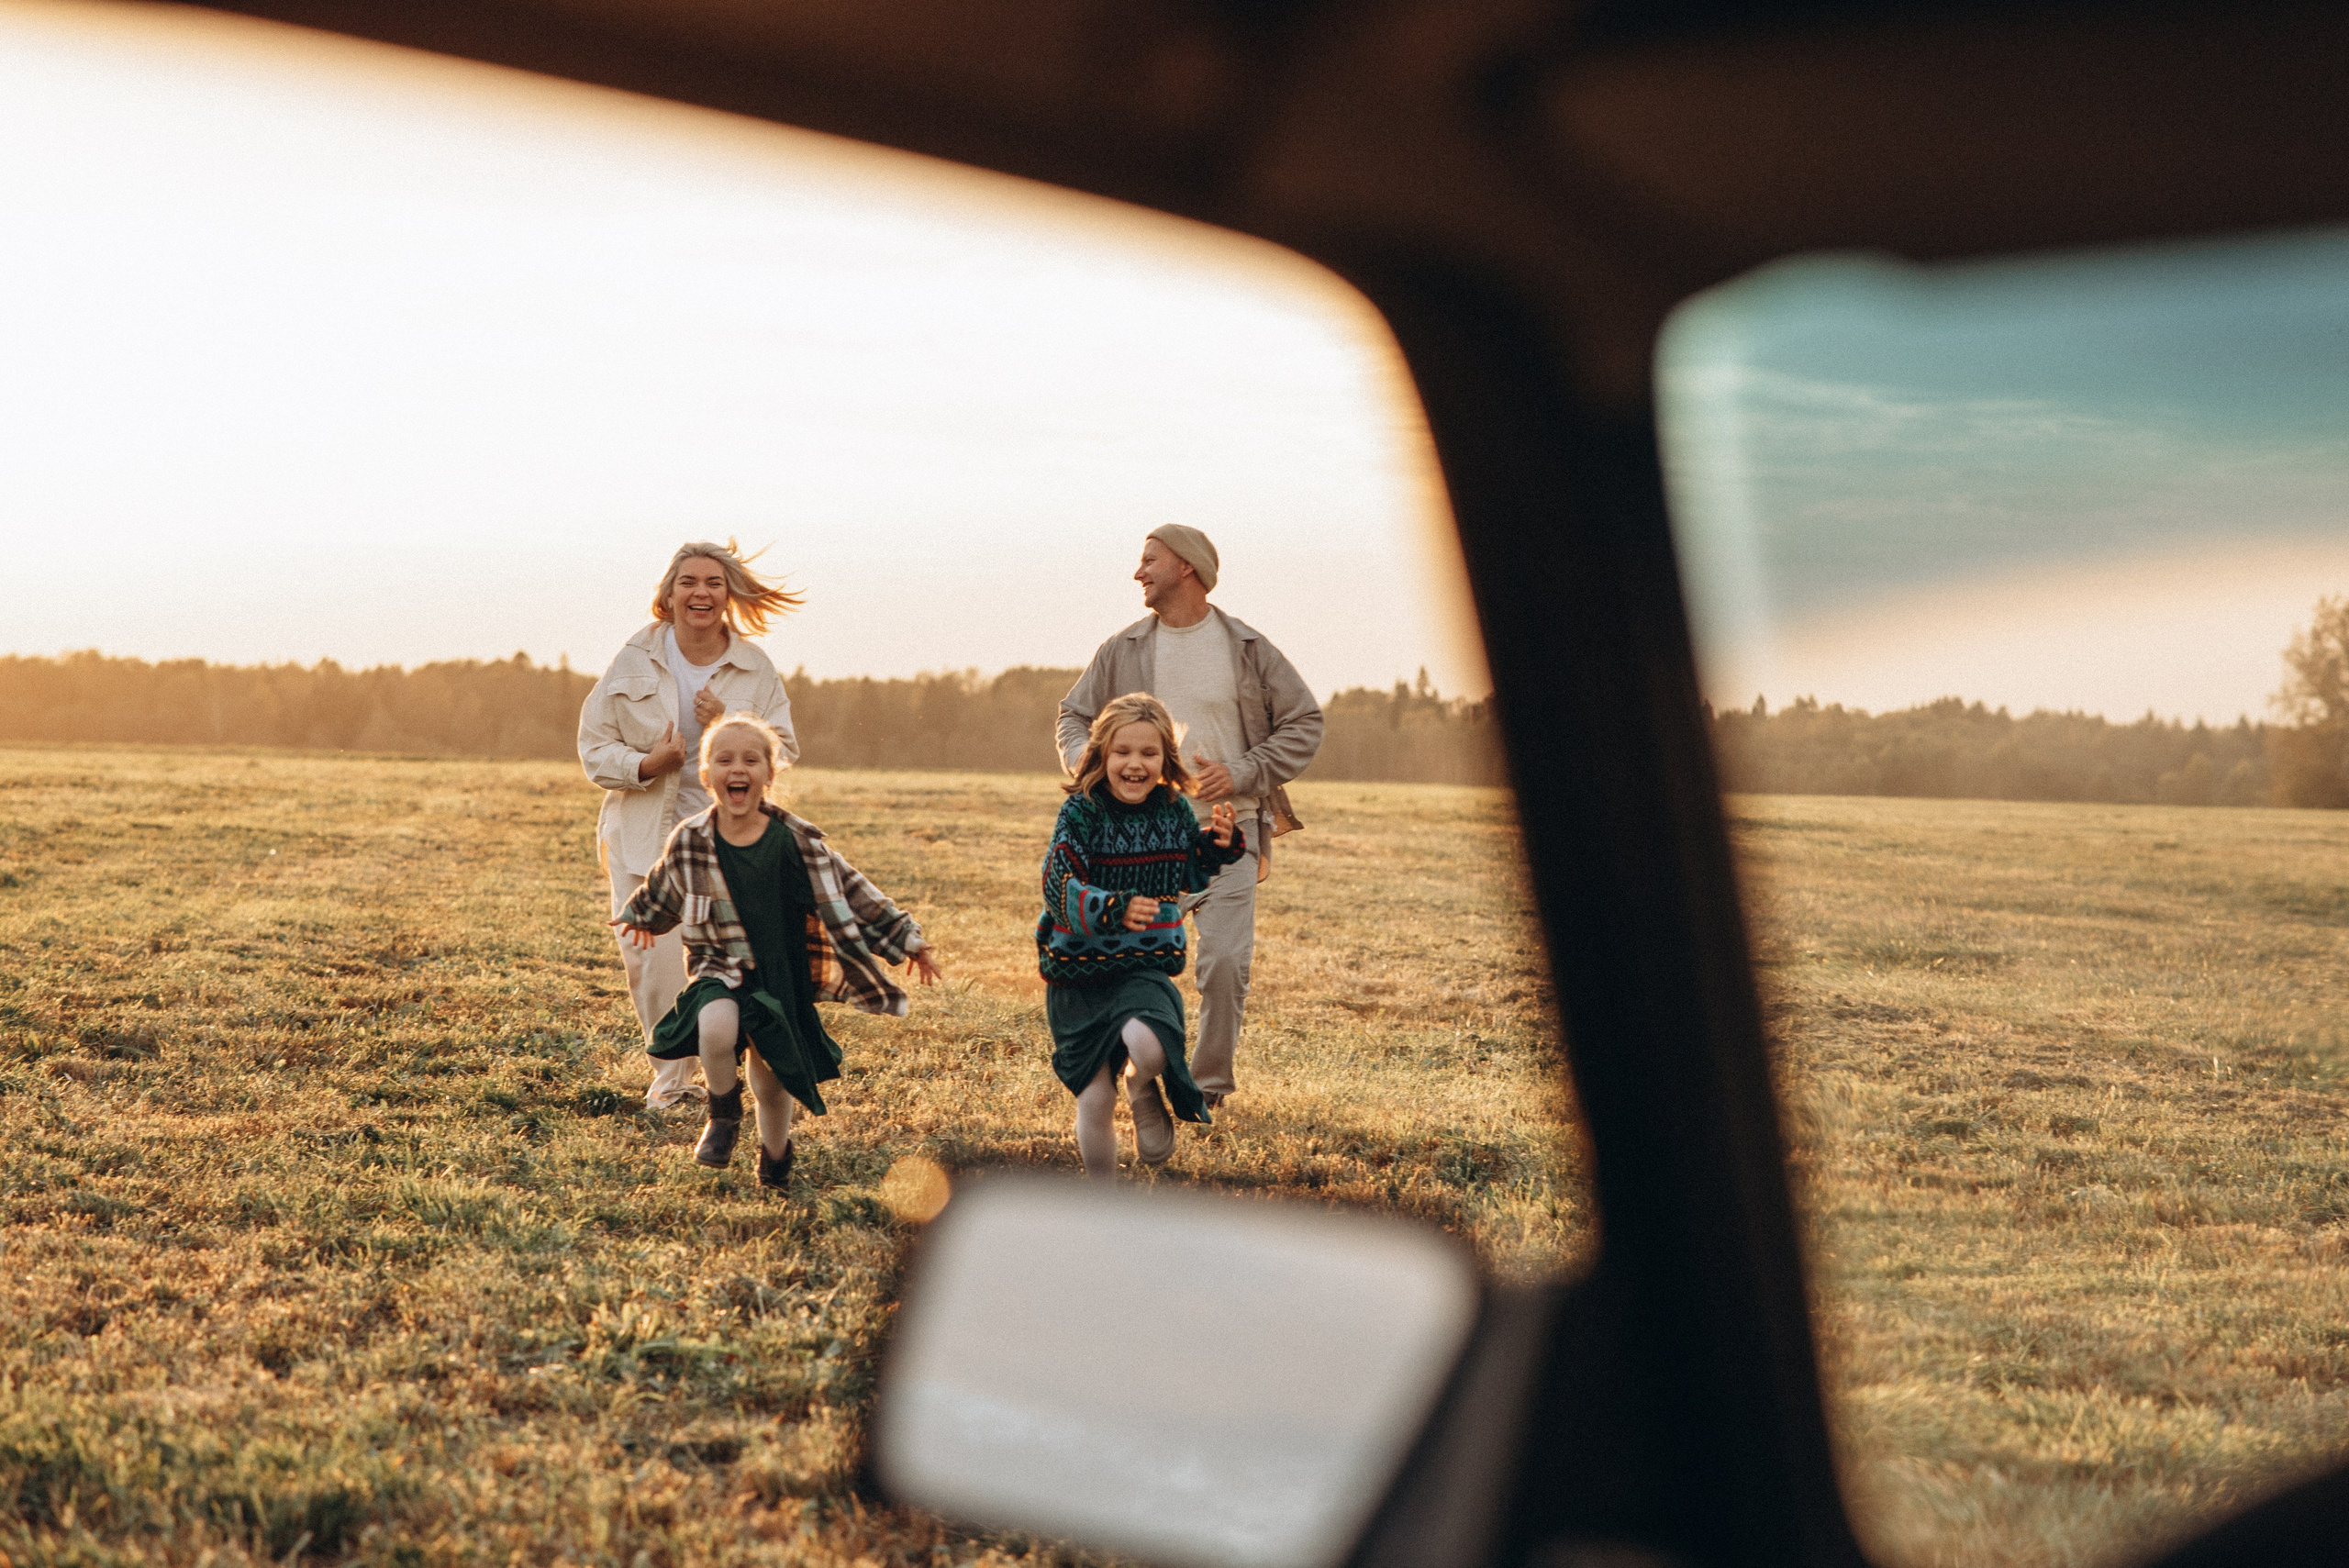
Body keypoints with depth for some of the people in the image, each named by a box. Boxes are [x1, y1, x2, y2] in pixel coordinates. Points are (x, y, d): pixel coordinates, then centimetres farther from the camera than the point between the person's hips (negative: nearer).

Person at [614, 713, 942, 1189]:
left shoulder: (797, 841, -11)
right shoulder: (691, 841, -7)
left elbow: (851, 892, -3)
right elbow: (661, 888, 16)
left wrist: (908, 940, -2)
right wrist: (639, 918, 34)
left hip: (784, 976, 0)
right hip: (720, 968, 0)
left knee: (773, 1077, 5)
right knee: (717, 1030, -31)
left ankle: (775, 1160, 37)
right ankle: (723, 1111, 1)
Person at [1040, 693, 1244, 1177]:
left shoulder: (1175, 810, 1)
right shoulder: (1081, 812, -11)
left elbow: (1192, 878, 18)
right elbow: (1058, 886, -22)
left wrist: (1218, 846, -3)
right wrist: (1113, 908, -38)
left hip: (1145, 968, 1)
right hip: (1077, 973, -1)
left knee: (1147, 1046, -32)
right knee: (1095, 1100, 3)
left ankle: (1144, 1087, 4)